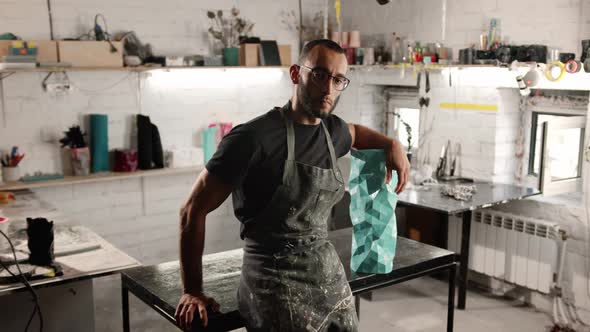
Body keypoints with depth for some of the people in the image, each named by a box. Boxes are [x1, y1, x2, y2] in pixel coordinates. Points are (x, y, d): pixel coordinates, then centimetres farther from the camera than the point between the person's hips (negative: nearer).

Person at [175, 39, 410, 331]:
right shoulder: (255, 137, -17)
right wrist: (193, 292, -7)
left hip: (331, 276, 7)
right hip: (277, 285, -6)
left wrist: (392, 145, 13)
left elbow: (355, 133, 32)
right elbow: (193, 211, -11)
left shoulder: (333, 131, 4)